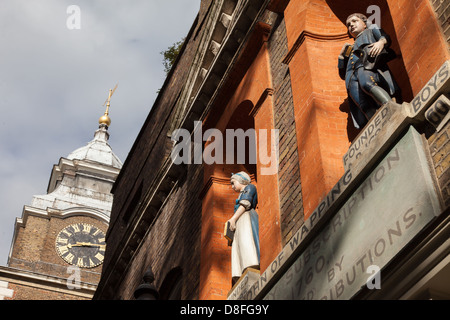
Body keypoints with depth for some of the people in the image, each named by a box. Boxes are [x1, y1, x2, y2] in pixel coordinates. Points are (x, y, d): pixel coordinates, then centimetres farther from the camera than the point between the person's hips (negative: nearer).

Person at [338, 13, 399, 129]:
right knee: (364, 106, -30)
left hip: (368, 66, -3)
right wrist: (342, 55, 30)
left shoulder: (372, 30, 34)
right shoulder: (351, 49, 45)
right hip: (352, 78, 3)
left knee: (367, 83, -42)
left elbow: (386, 37, 12)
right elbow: (343, 74, 42)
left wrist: (381, 42, -10)